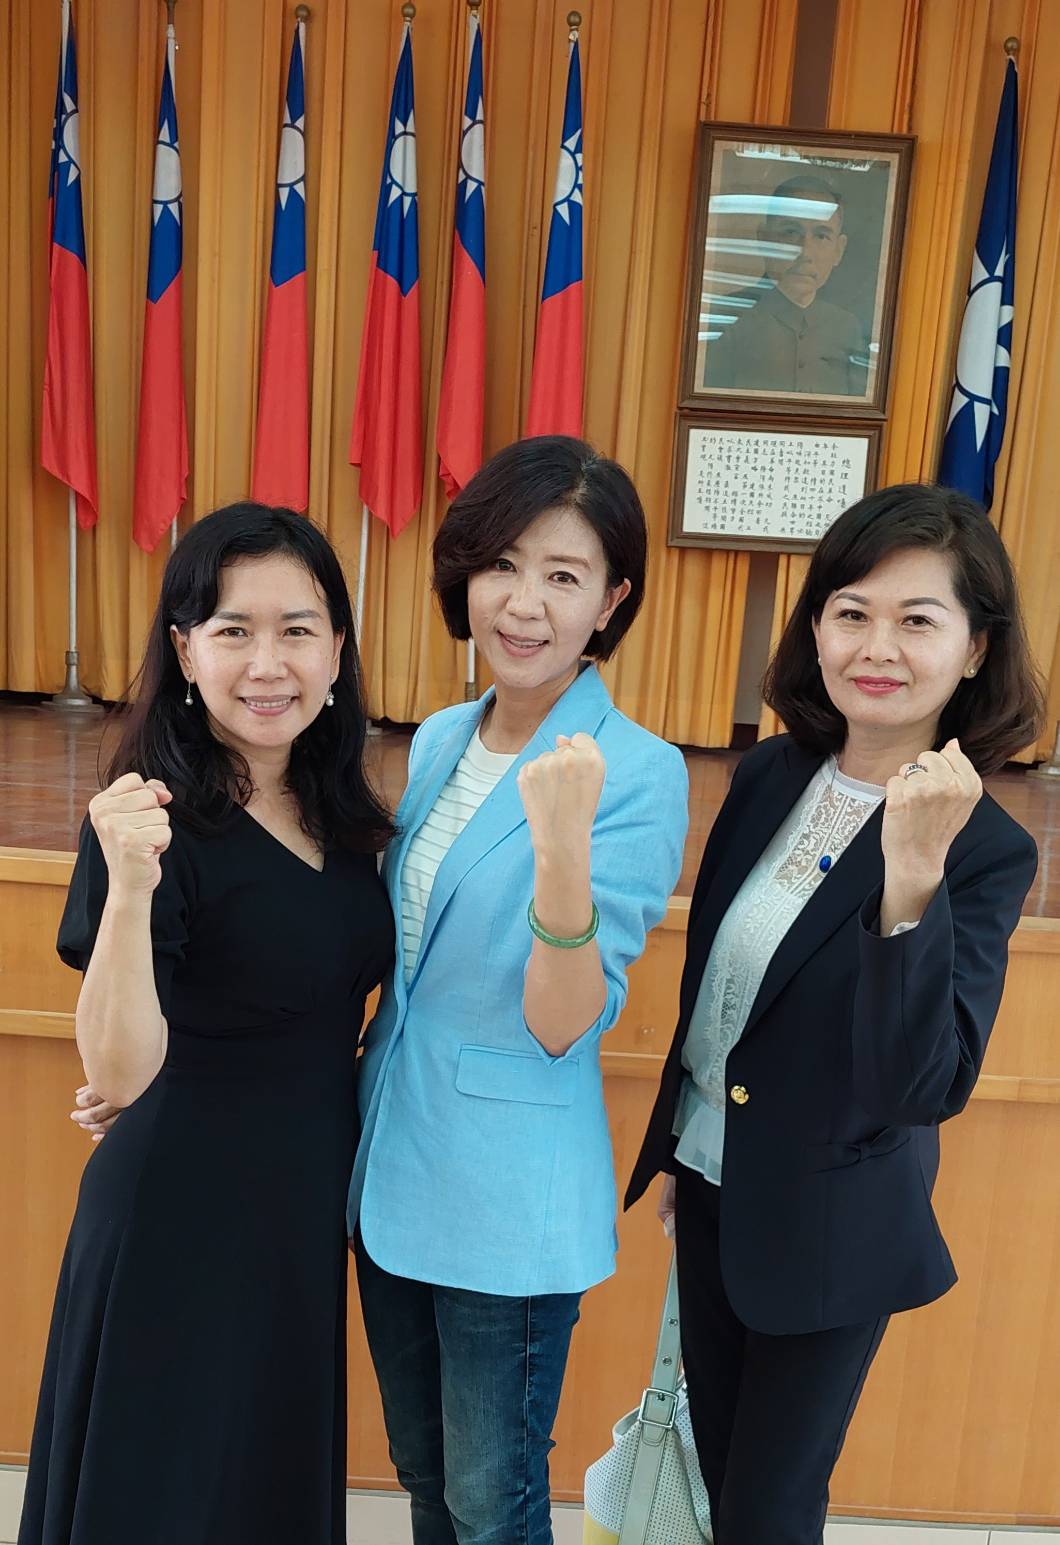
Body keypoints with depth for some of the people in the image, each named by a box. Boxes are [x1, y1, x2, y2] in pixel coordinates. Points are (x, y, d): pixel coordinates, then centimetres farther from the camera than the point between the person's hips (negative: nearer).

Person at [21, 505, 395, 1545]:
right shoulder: (156, 820, -20)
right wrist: (129, 888, -38)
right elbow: (117, 1075, -26)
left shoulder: (336, 808, 0)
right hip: (181, 1211, -6)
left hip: (311, 1198, 6)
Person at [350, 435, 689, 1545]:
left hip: (511, 1203, -6)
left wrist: (564, 845, -38)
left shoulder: (638, 774, -19)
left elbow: (564, 1026, -21)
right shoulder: (438, 741, 1)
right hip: (393, 1162, 6)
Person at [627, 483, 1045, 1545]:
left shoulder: (988, 853, -22)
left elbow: (926, 1089, -30)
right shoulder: (771, 774, -6)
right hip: (712, 1184, 5)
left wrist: (913, 875, -43)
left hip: (827, 1226, -5)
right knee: (716, 1459, 25)